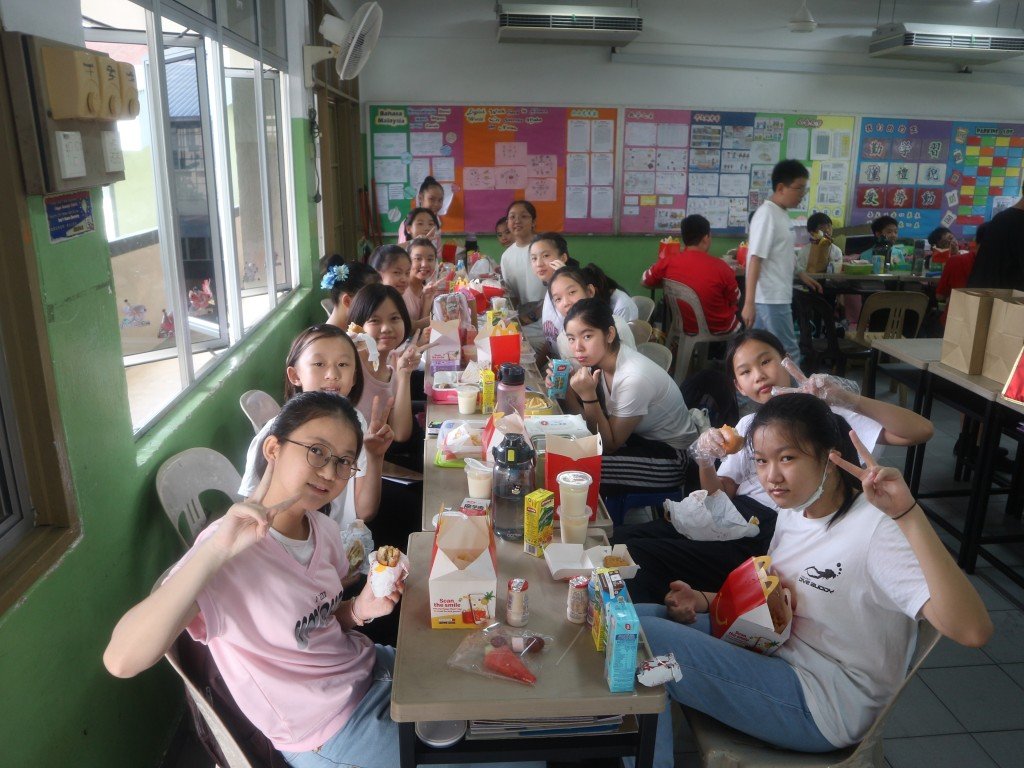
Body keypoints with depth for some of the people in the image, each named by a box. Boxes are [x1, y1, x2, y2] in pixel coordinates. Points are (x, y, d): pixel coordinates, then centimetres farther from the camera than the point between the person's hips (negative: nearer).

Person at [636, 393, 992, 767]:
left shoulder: (876, 530, -23)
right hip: (771, 650, 8)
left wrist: (908, 514, -43)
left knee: (641, 639, -20)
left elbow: (973, 631, -34)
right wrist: (705, 601, -2)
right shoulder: (794, 509, 3)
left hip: (823, 704, -8)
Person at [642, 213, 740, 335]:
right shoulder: (720, 267, -24)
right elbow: (736, 301, -8)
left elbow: (645, 281, 2)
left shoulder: (668, 263, -17)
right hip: (718, 328, -3)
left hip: (684, 326, 3)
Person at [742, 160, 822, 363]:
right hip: (771, 299, -9)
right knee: (789, 354, -3)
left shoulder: (781, 213, 12)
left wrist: (801, 274, 30)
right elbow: (755, 259, -22)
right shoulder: (767, 215, -16)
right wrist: (749, 303, -26)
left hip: (775, 297, 9)